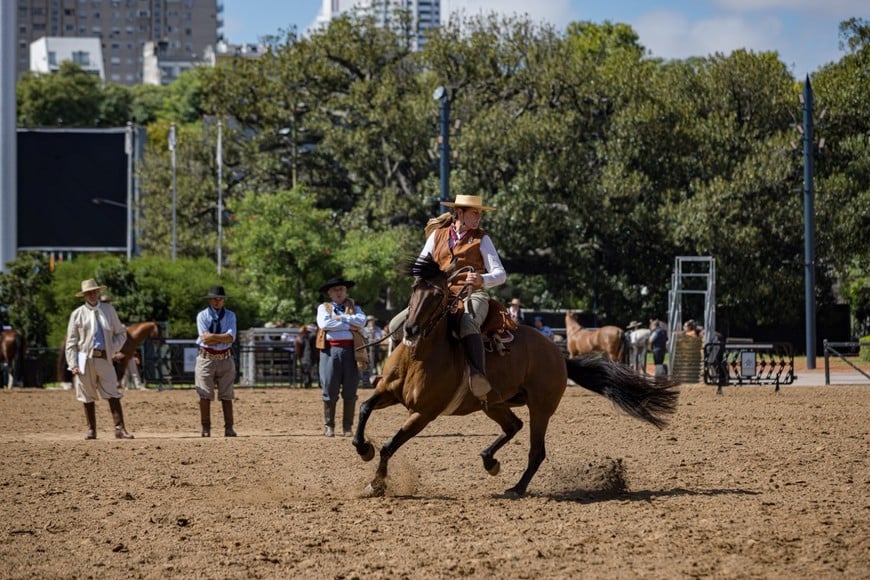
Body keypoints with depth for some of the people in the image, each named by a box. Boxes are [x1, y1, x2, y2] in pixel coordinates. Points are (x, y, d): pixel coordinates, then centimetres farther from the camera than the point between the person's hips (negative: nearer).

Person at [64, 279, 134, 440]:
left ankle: (120, 429, -9)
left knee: (113, 395, -6)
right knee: (88, 397, 5)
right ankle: (91, 430, 13)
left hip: (105, 358, 1)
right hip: (85, 359, -1)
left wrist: (114, 349, -3)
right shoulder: (78, 314, 3)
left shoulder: (109, 310, 9)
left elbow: (120, 333, 14)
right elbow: (71, 342, 3)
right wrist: (73, 364, -6)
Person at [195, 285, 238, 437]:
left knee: (226, 395, 2)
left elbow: (231, 337, -9)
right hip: (207, 358, -1)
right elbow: (205, 338, -12)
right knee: (205, 395, -1)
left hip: (225, 359, 1)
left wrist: (213, 336, -14)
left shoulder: (230, 315, 6)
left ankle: (229, 428, 2)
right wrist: (222, 337, -11)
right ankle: (205, 428, 3)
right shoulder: (202, 316, 1)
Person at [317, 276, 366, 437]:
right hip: (331, 350, -1)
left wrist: (341, 317, -9)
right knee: (330, 391, 0)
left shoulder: (354, 308, 16)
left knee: (350, 392, 3)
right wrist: (348, 326, -9)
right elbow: (324, 323, -9)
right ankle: (328, 426, 7)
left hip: (350, 351, 1)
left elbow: (361, 321, -5)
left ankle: (348, 427, 9)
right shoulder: (324, 308, 12)